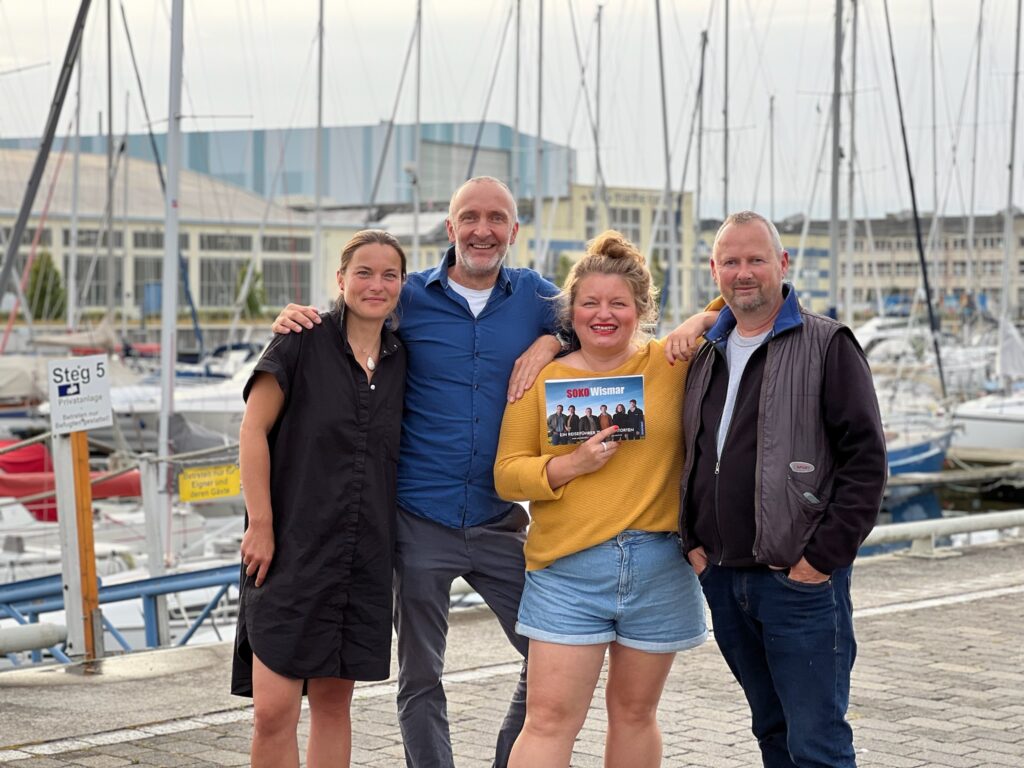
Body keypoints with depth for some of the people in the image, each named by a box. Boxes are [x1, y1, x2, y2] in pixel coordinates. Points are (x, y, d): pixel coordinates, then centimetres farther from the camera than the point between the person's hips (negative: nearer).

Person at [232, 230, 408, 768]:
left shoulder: (402, 361, 9)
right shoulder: (304, 342, -5)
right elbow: (253, 430, -7)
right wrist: (261, 526, -10)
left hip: (363, 558, 5)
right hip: (291, 551, -4)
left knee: (333, 702, 10)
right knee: (273, 711, -10)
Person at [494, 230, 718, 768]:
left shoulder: (674, 364, 4)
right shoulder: (542, 377, 4)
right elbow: (507, 474, 2)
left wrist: (703, 322, -3)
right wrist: (572, 464, -14)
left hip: (659, 567, 1)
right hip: (567, 568, -1)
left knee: (634, 713, 12)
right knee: (548, 720, -6)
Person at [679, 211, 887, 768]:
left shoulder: (827, 346, -5)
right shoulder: (706, 356, 15)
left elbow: (865, 458, -10)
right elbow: (690, 457, 23)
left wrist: (823, 556, -14)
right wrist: (693, 541, 9)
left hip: (800, 581, -6)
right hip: (721, 578, 6)